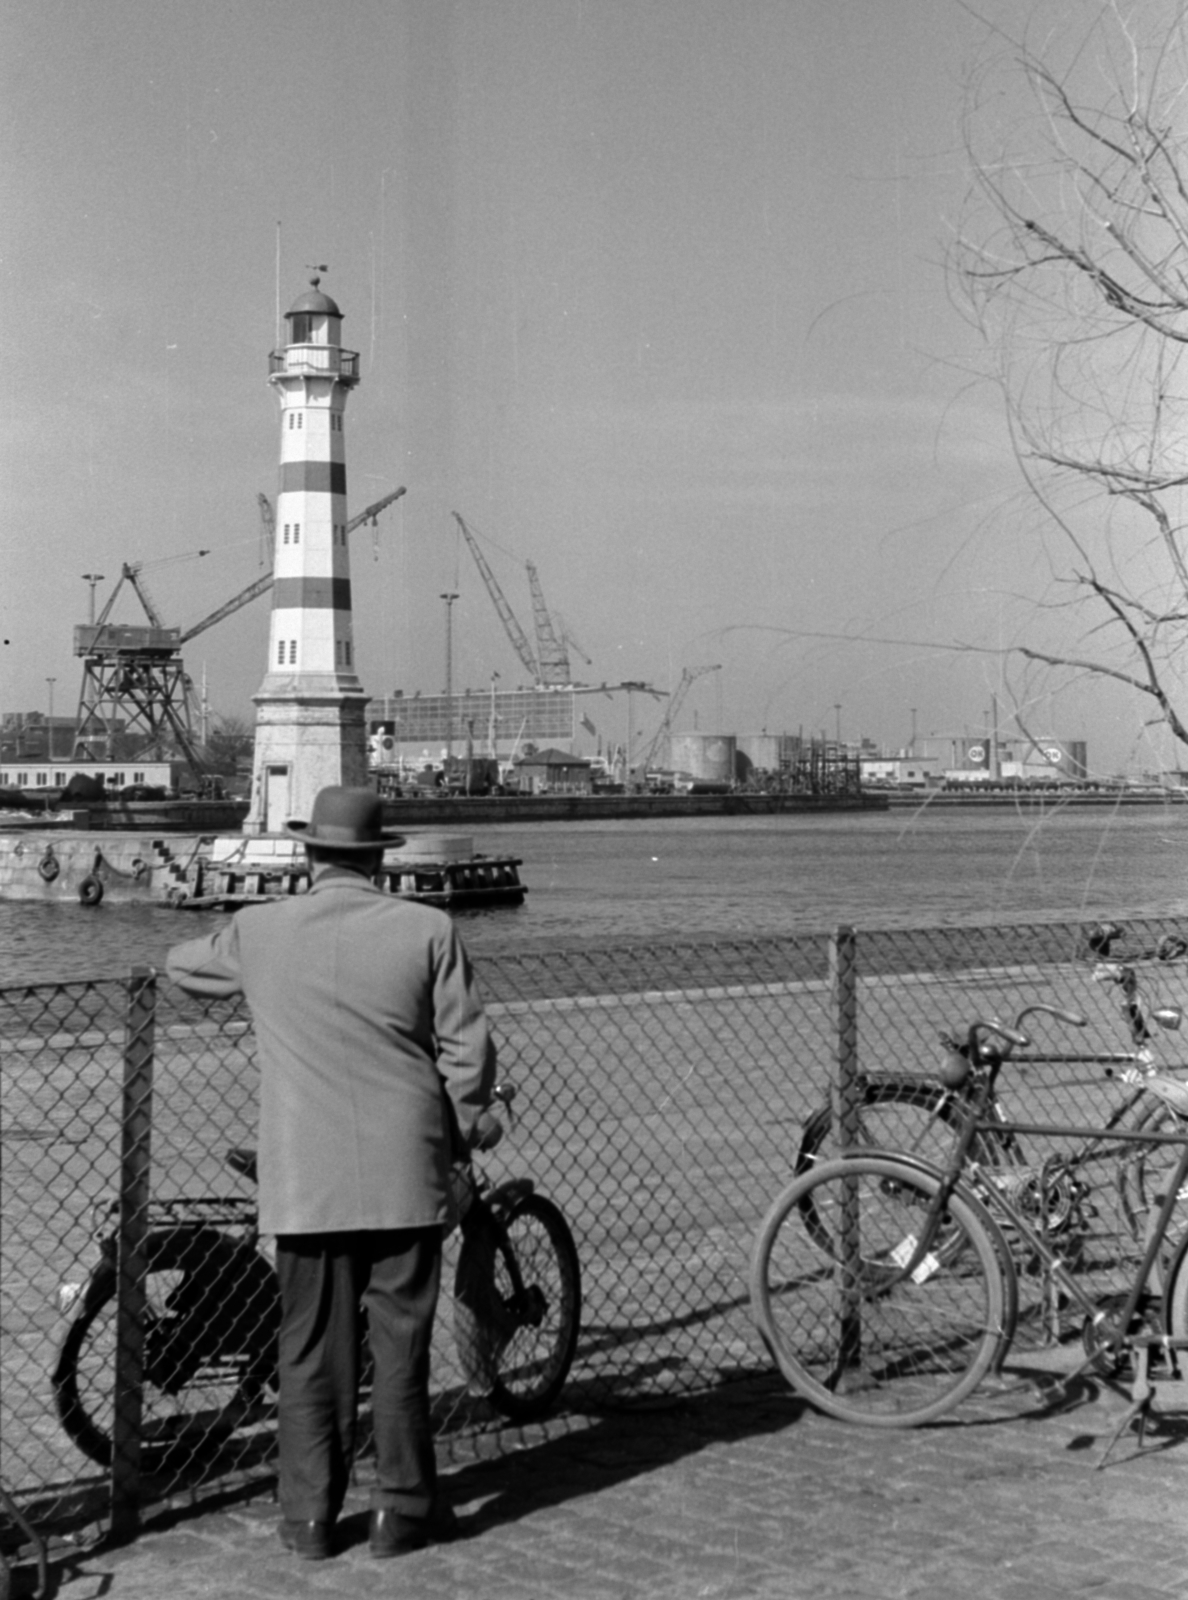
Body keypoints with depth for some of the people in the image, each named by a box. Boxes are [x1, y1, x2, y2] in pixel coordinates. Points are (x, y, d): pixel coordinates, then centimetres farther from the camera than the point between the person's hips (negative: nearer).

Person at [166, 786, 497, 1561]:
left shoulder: (260, 931, -1)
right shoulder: (428, 930, -5)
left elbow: (184, 965, 20)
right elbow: (467, 1048, -4)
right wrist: (470, 1122, 12)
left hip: (304, 1178, 1)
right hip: (405, 1175, -1)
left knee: (312, 1347, 9)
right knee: (400, 1344, 8)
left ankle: (310, 1515, 14)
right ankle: (403, 1509, 15)